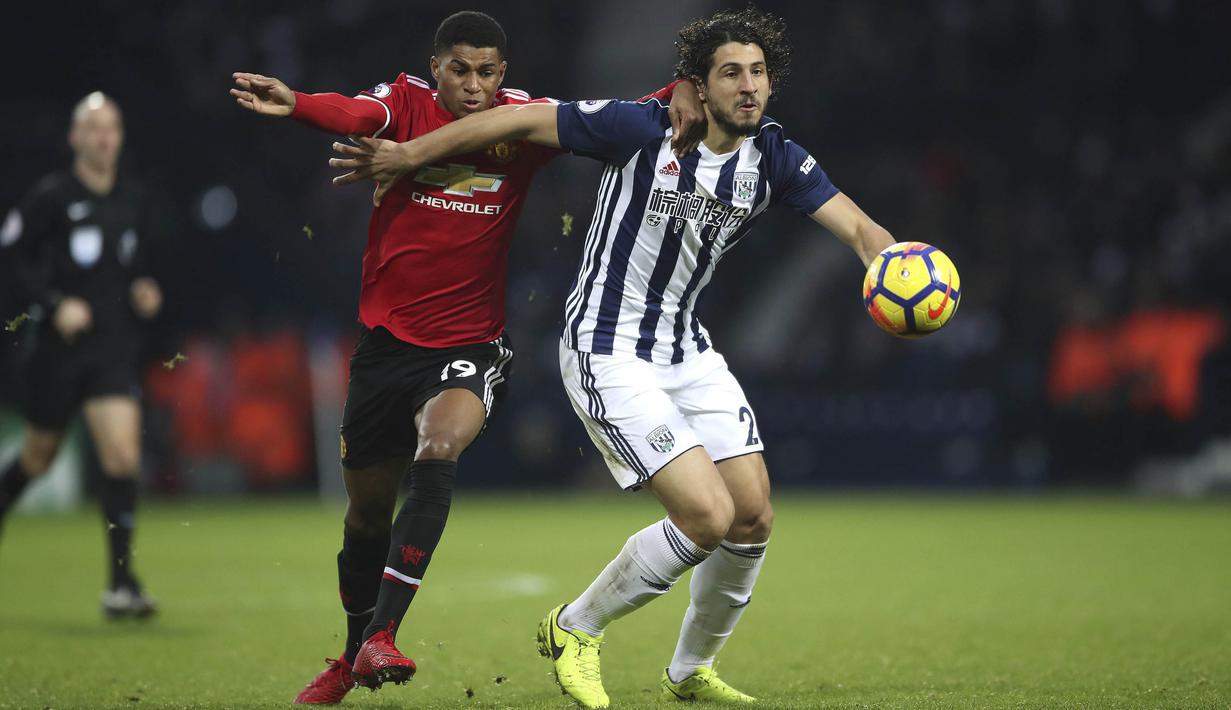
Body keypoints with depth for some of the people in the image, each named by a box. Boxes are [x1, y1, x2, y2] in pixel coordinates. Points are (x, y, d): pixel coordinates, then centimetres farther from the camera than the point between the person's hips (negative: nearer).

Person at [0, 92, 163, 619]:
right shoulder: (51, 196, -6)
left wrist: (145, 292, 3)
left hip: (115, 350, 3)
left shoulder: (135, 201, 9)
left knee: (123, 454, -13)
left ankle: (121, 585, -11)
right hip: (59, 351, -3)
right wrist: (54, 304, -15)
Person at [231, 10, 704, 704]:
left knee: (440, 451, -31)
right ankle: (353, 654, 36)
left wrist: (679, 93, -22)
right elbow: (356, 115, -27)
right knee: (367, 509, 12)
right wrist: (293, 103, -50)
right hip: (387, 339, 1)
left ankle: (380, 636, -27)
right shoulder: (407, 103, -6)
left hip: (470, 346, -1)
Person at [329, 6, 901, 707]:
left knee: (754, 518, 3)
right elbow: (521, 119, -12)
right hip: (608, 353, -7)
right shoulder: (644, 129, -17)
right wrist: (408, 156, -6)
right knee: (708, 517, -17)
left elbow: (857, 225, -6)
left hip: (689, 351, 7)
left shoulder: (774, 157, -1)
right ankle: (575, 629, 5)